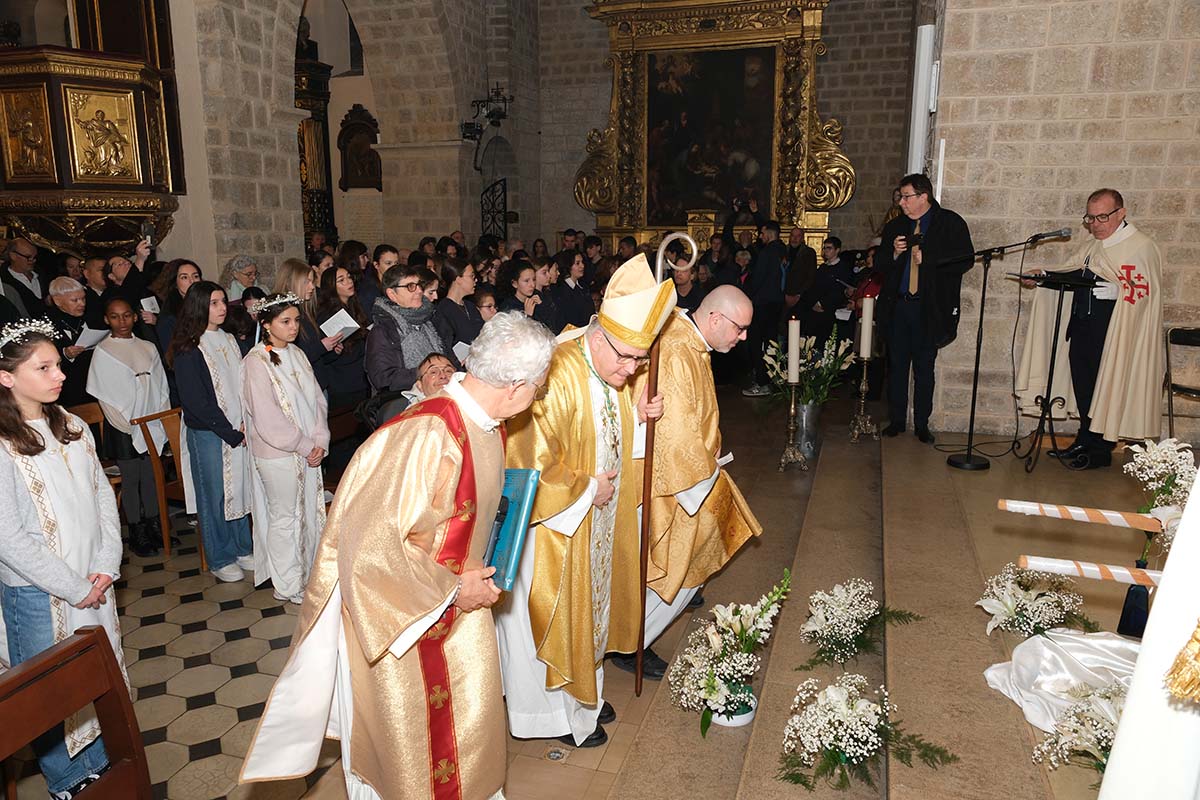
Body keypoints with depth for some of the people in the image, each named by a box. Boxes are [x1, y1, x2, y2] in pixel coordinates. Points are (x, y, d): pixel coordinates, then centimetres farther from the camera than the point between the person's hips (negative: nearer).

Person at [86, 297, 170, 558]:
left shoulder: (148, 348, 8)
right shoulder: (102, 352, -5)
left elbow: (162, 387, 10)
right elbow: (105, 397, -7)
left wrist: (163, 420, 0)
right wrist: (130, 427, -12)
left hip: (154, 426, 4)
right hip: (124, 429, -4)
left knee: (152, 476, 12)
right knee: (130, 480, 4)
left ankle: (154, 524, 25)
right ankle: (136, 533, 14)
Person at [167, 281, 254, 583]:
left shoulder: (229, 340, 10)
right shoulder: (188, 349, -11)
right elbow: (195, 401, -14)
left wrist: (247, 423, -3)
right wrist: (231, 433, -12)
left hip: (239, 432, 6)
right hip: (207, 434, -6)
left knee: (240, 489, 13)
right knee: (214, 495, 5)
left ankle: (241, 549, 28)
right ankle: (220, 560, 18)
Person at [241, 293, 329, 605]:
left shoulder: (297, 355, 7)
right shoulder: (257, 361, -14)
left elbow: (316, 399, 8)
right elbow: (267, 418, -17)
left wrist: (320, 441, -5)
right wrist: (306, 446, -13)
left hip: (308, 451, 7)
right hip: (277, 454, -6)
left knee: (308, 512, 14)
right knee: (284, 517, 4)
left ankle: (306, 574, 29)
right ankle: (288, 585, 18)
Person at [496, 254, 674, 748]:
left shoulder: (612, 374, -2)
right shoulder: (557, 378, -30)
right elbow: (535, 461, -30)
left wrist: (638, 414, -3)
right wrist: (588, 489, -19)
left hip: (596, 521, 9)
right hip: (555, 521, -9)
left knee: (588, 604, 22)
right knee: (555, 614, 8)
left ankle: (582, 695, 43)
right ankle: (555, 713, 29)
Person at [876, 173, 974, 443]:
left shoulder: (951, 223, 0)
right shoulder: (895, 226, 12)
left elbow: (966, 260, -8)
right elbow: (879, 264, 13)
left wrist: (927, 259, -14)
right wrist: (895, 253, -7)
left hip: (928, 309, -3)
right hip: (897, 306, 3)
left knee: (925, 368, 5)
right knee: (897, 365, 7)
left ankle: (922, 424, 15)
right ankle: (896, 420, 18)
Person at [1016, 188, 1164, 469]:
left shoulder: (1141, 247, -8)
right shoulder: (1094, 246, 15)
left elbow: (1144, 291, -16)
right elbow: (1073, 275, 22)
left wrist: (1115, 289, -34)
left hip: (1111, 331, -7)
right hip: (1081, 326, 7)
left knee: (1103, 387, 0)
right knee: (1082, 385, 12)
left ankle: (1100, 450, 12)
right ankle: (1085, 440, 27)